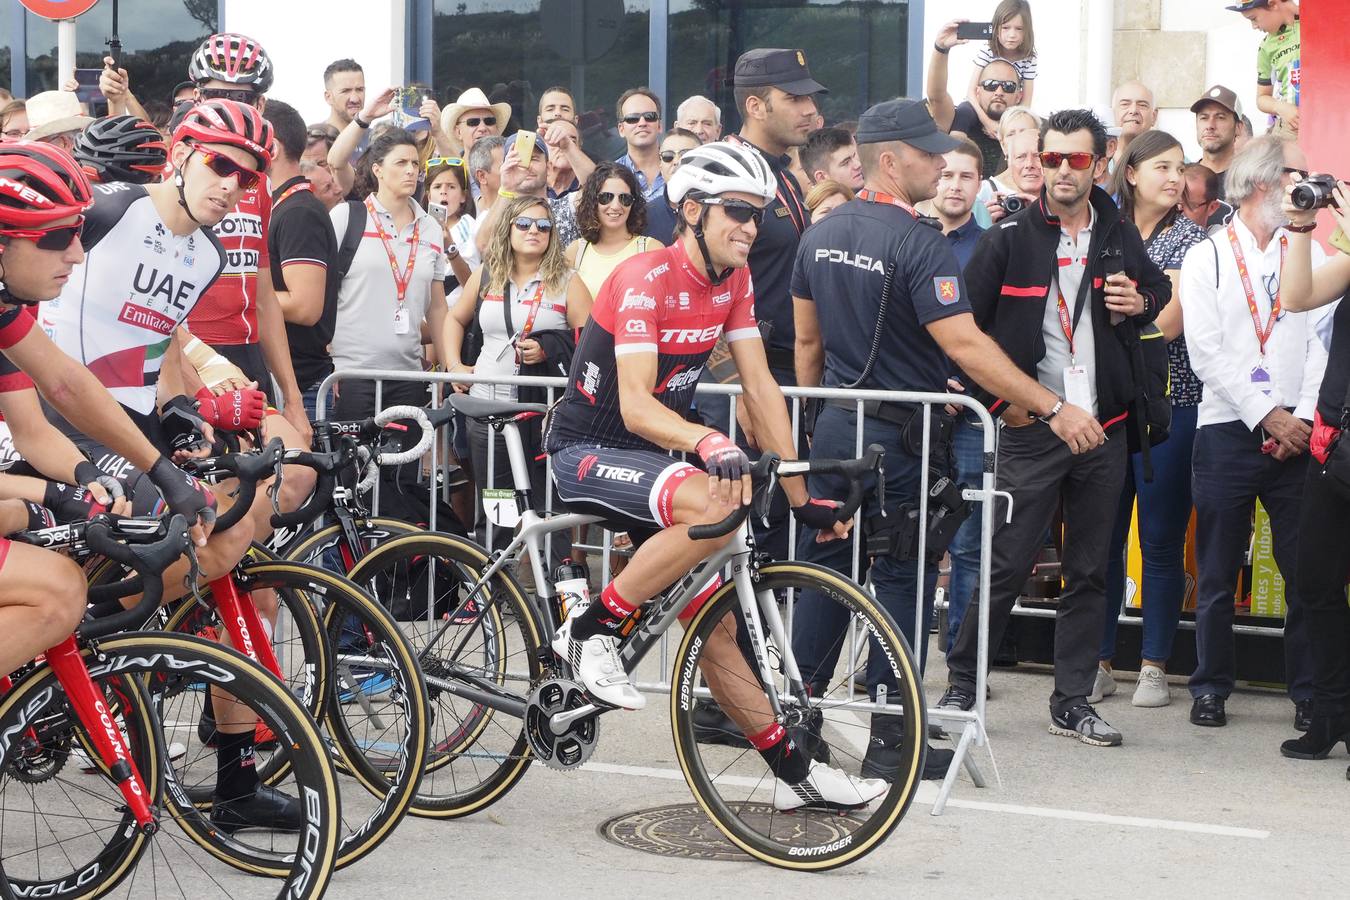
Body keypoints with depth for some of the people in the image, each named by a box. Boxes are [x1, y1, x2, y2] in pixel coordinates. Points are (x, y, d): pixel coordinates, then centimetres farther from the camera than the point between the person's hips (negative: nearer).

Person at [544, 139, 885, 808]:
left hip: (649, 454, 7)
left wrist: (801, 496, -1)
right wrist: (709, 444, -49)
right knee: (720, 505, -34)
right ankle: (590, 629, -21)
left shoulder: (734, 278, 1)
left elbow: (761, 388, 2)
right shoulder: (644, 278, -22)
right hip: (586, 451, -7)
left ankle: (793, 769, 11)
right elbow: (635, 405, -31)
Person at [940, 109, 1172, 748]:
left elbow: (1160, 291, 23)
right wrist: (999, 398, -8)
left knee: (1089, 572, 7)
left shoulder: (1121, 238, 8)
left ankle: (1073, 702, 15)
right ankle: (960, 686, 9)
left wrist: (1141, 304, 0)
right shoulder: (1008, 239, -3)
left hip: (1102, 430, 4)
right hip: (1029, 427, -4)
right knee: (1007, 564, -3)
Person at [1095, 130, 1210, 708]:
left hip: (1168, 405, -2)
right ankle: (1098, 663, 12)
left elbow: (1168, 322, -9)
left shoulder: (1190, 239, 2)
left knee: (1162, 541, 2)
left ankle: (1155, 668, 10)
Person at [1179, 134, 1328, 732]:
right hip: (1228, 431, -2)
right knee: (1217, 575, 5)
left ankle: (1310, 694, 9)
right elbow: (1206, 353, -4)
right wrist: (1268, 414, -11)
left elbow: (1324, 344, 4)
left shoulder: (1310, 254, 11)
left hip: (1297, 434, 2)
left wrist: (1303, 418, -9)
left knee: (1307, 571, 0)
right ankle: (1211, 687, 15)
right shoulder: (1207, 259, 4)